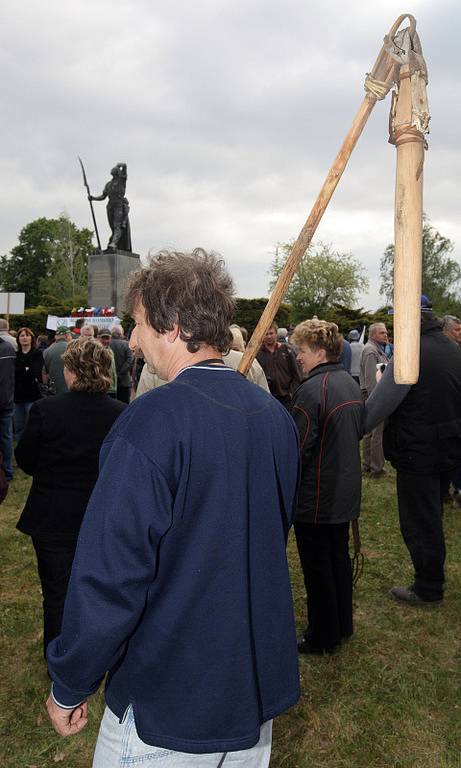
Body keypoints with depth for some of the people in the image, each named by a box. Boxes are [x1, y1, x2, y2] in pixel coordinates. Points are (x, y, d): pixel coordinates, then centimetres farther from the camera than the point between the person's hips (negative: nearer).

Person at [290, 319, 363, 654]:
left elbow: (297, 449, -22)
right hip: (346, 492, 9)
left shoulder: (312, 390, -23)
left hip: (315, 497, -8)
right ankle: (343, 625, 37)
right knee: (340, 558, 21)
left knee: (317, 569, 7)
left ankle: (322, 637, 22)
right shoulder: (351, 384, 5)